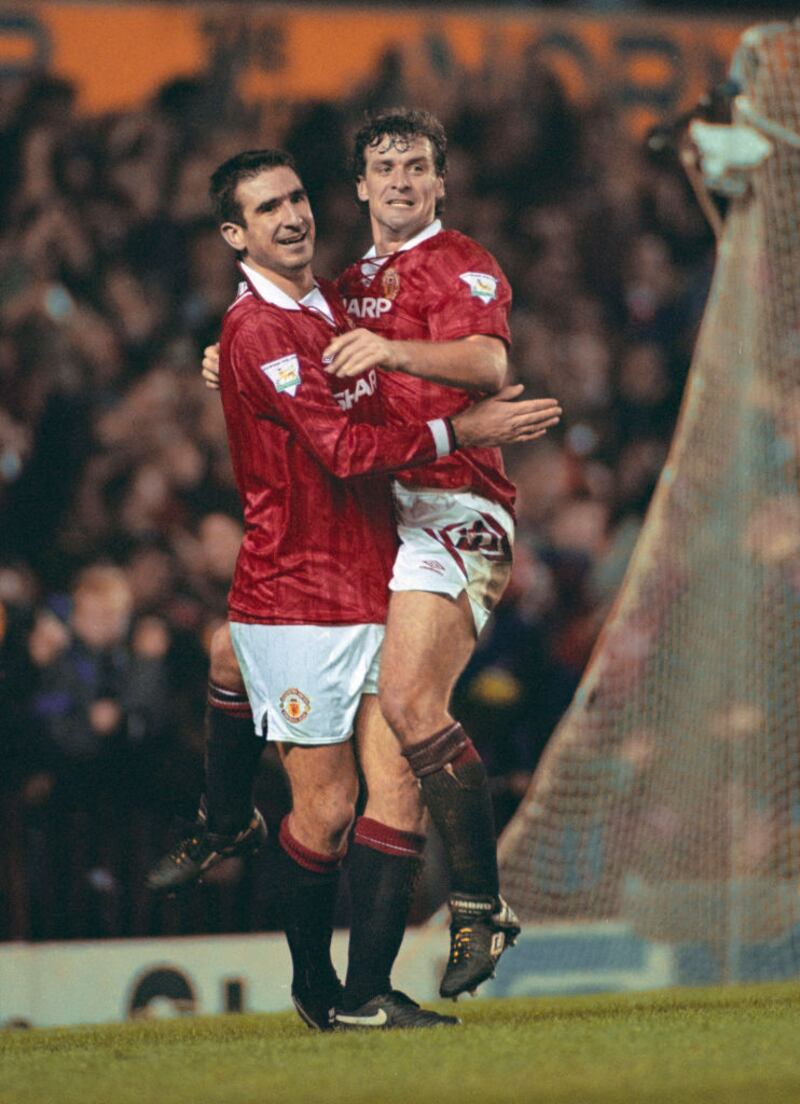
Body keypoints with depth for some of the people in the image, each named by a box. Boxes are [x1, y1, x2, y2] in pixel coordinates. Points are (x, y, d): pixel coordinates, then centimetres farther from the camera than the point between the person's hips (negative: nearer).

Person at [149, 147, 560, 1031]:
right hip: (294, 602, -7)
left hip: (373, 587, 7)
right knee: (326, 809, -1)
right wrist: (459, 429, -16)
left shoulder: (336, 305, 13)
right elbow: (344, 450, -20)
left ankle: (366, 993, -1)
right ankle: (312, 985, 19)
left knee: (398, 786, -3)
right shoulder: (257, 332, -14)